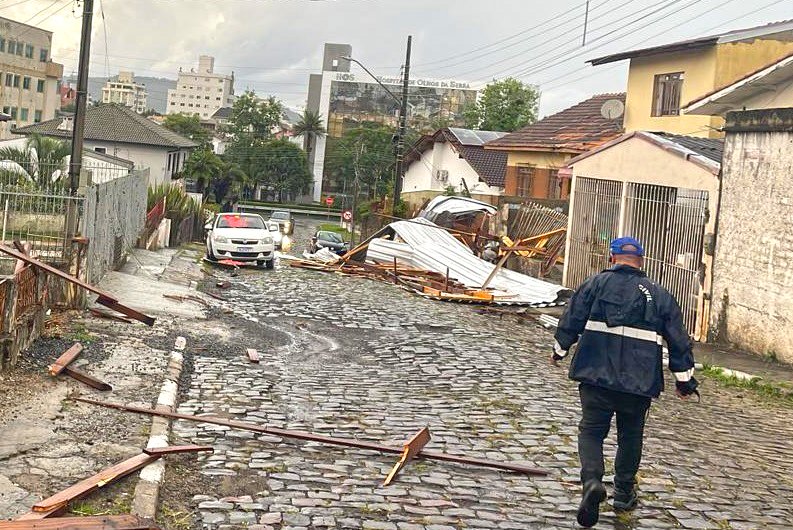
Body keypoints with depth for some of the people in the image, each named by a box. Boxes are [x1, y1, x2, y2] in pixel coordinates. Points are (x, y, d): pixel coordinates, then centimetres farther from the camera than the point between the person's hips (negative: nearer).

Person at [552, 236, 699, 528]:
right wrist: (684, 379, 18)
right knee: (630, 436, 19)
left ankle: (592, 481, -19)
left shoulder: (595, 284, 2)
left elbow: (571, 321, 1)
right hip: (640, 383, 2)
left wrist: (560, 350, 17)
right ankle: (624, 493, 28)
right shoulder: (660, 296, 8)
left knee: (591, 431, 5)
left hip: (596, 376, -1)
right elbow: (679, 342, 9)